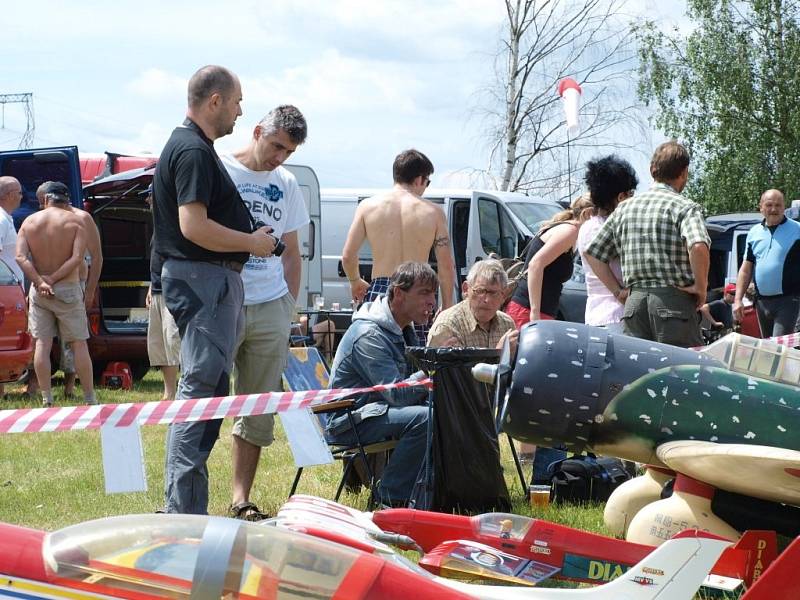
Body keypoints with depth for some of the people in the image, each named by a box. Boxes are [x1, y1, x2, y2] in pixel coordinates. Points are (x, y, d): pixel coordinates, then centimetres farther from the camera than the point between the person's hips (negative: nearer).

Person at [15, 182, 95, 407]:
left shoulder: (29, 222, 3)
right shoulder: (75, 221, -4)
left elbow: (20, 257, -9)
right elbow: (77, 258, -16)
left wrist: (40, 282, -15)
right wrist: (52, 279, -13)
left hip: (38, 290, 2)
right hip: (68, 288, -2)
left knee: (42, 344, 3)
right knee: (79, 344, 4)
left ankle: (46, 399, 0)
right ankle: (89, 398, 6)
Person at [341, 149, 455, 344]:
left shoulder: (368, 206, 4)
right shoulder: (432, 212, 1)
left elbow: (348, 256, 2)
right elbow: (446, 266, 0)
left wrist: (355, 282, 22)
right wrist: (447, 306, 11)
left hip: (378, 293, 1)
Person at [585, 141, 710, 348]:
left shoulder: (624, 208, 13)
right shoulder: (685, 207, -5)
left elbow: (593, 254, 14)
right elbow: (698, 246, -25)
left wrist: (617, 290, 14)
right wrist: (700, 286, -11)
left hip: (634, 302, 5)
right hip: (674, 300, -5)